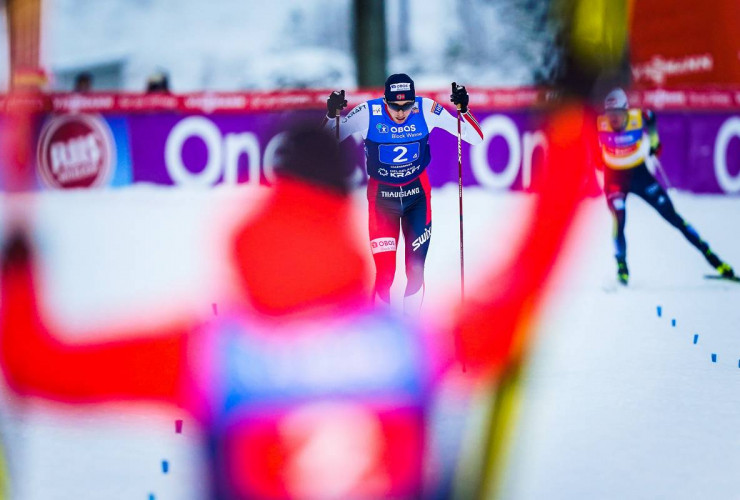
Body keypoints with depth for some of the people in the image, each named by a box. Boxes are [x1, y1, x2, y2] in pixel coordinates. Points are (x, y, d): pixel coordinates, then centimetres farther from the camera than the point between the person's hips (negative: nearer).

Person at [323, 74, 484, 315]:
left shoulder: (426, 110, -17)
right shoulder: (368, 113, -19)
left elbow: (475, 137, -13)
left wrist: (463, 111, -31)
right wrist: (332, 115, -29)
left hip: (418, 193, 1)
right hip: (382, 195, -1)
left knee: (416, 272, 2)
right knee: (384, 273, -8)